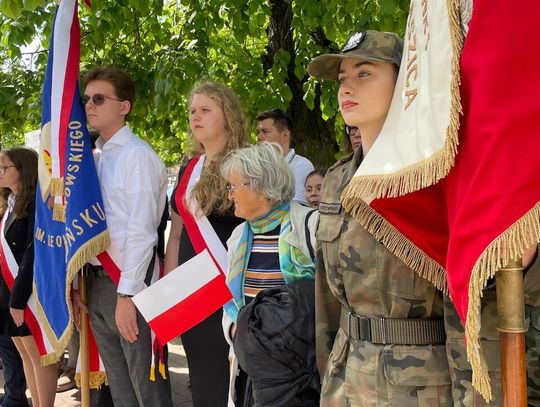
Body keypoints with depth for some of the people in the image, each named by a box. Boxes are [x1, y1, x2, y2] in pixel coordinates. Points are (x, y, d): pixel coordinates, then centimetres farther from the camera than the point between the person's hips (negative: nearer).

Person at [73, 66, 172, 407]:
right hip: (96, 281, 8)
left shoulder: (137, 154, -11)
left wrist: (126, 295, -18)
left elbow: (141, 231, -16)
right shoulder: (93, 158, 11)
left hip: (129, 283, -8)